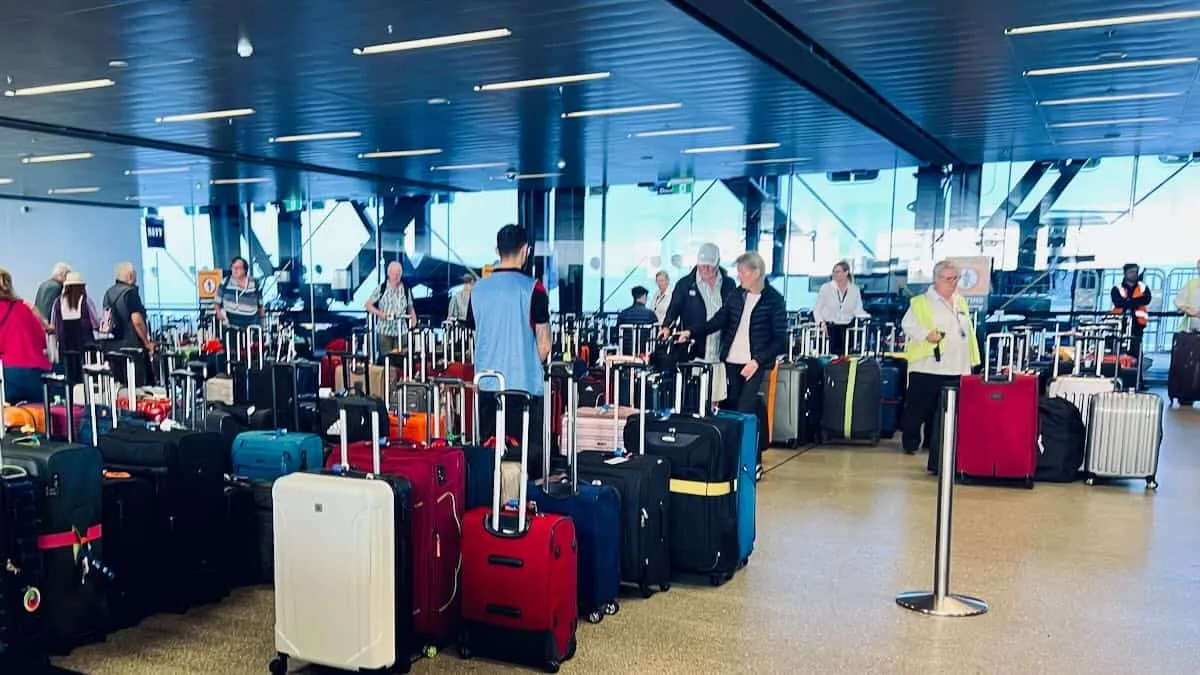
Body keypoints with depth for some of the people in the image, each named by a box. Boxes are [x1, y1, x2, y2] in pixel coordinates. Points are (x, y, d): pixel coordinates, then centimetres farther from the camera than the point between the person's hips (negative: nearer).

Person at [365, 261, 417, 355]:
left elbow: (410, 307, 13)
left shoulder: (406, 289, 4)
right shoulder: (381, 288, -2)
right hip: (385, 330, -1)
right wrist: (380, 313, -12)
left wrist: (413, 317, -6)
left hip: (401, 330, 2)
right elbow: (368, 304, 3)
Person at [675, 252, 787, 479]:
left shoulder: (774, 300, -6)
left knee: (744, 411, -13)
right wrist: (691, 333, 2)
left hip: (754, 364, -5)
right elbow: (718, 321, 15)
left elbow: (780, 340, -7)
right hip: (732, 361, 5)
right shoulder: (736, 296, 8)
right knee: (732, 408, 9)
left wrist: (757, 361, -16)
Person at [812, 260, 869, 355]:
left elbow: (858, 310, 5)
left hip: (846, 329, 2)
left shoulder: (855, 289, 3)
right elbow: (817, 309, 1)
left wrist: (867, 316, -16)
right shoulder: (826, 288, -2)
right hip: (828, 328, -2)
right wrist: (821, 323, -14)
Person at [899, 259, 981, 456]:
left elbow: (968, 332, 19)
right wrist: (926, 334, -26)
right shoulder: (921, 302, -5)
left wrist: (969, 363, 15)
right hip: (927, 366, -6)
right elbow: (908, 324, -10)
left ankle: (931, 443, 21)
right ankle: (910, 442, 11)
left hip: (956, 368, 6)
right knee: (918, 408, 0)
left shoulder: (961, 302, 15)